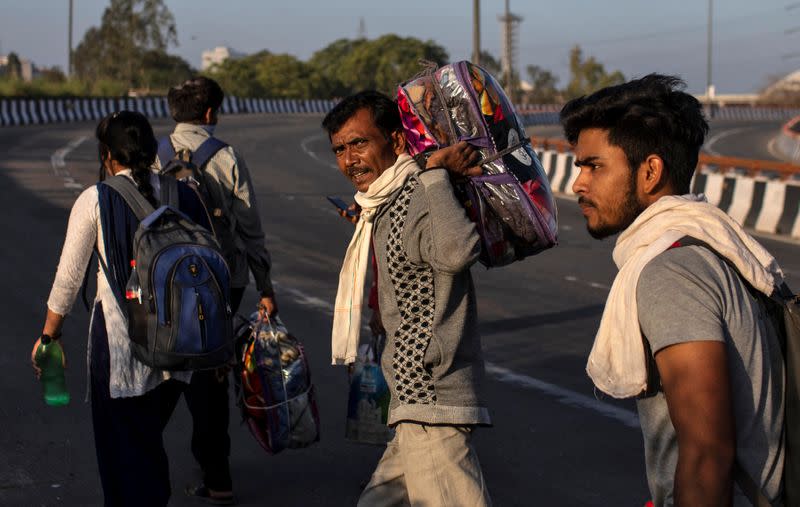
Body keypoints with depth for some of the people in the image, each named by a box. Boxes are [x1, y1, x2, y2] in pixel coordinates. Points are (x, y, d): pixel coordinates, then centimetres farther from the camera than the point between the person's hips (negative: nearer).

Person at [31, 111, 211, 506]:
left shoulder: (94, 200, -6)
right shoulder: (183, 195, 3)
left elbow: (68, 278, -2)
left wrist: (48, 335, 11)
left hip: (117, 334, -4)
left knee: (123, 448, 7)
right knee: (150, 441, 20)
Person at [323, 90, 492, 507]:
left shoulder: (416, 201, -15)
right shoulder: (386, 205, 19)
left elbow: (457, 250, -38)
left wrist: (435, 173, -29)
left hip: (431, 407, -11)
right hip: (417, 401, 11)